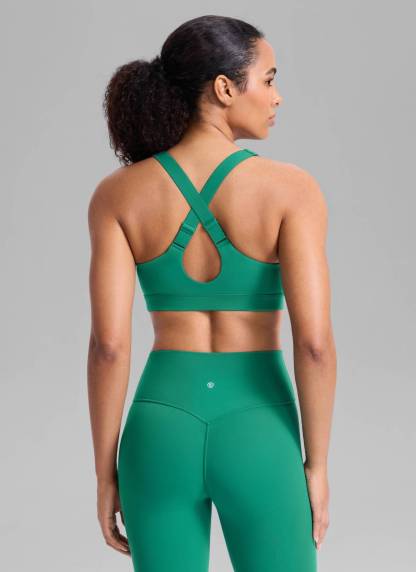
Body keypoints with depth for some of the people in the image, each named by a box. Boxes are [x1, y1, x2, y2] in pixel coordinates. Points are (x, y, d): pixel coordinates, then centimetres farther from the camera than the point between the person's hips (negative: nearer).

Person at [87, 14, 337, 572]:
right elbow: (314, 340, -15)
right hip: (257, 439, -2)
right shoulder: (290, 188, -10)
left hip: (162, 434, 2)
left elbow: (109, 344, -8)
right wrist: (318, 463, -3)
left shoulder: (117, 194, -3)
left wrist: (105, 473, 2)